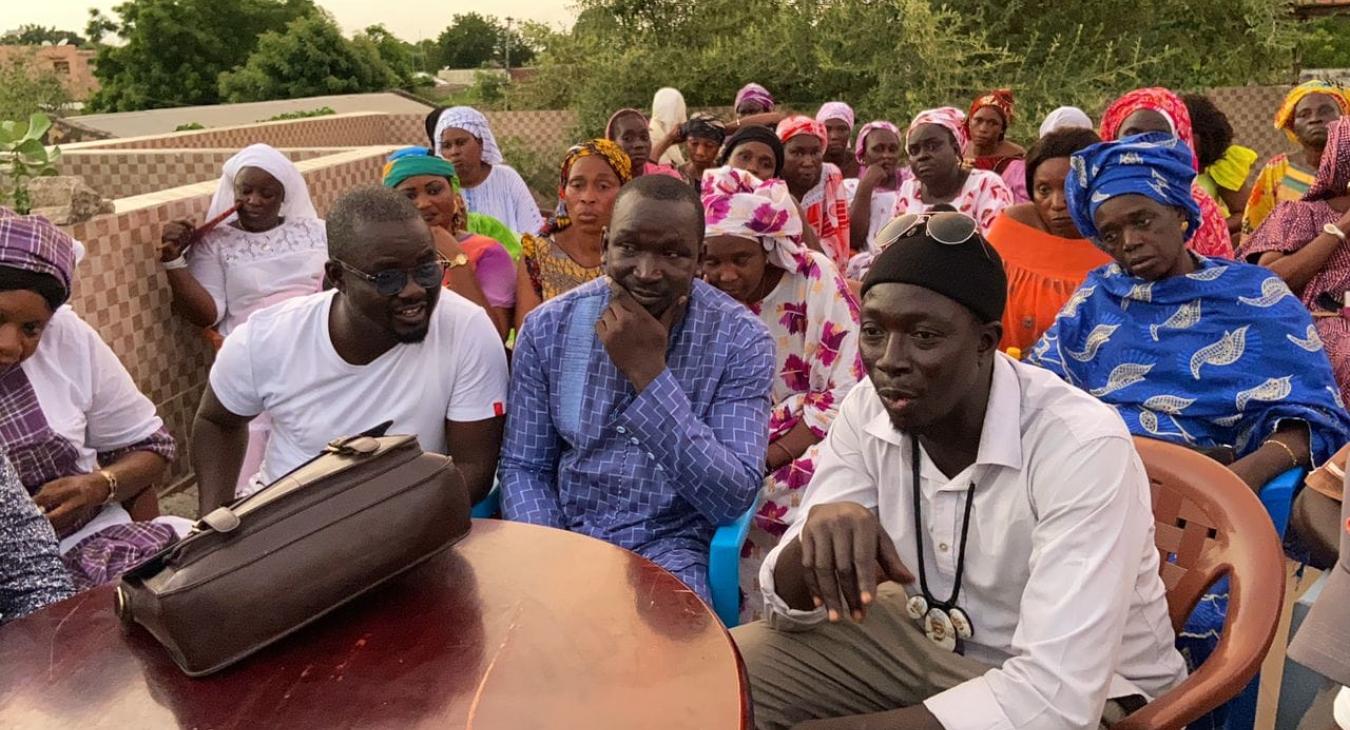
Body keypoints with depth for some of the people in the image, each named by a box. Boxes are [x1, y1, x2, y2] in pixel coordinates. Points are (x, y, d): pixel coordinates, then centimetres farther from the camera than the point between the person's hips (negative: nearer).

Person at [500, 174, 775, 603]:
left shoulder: (740, 340, -11)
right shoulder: (548, 328, -4)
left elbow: (733, 499, -18)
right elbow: (524, 468, 2)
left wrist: (648, 372, -24)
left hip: (670, 548, -2)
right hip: (563, 534, 2)